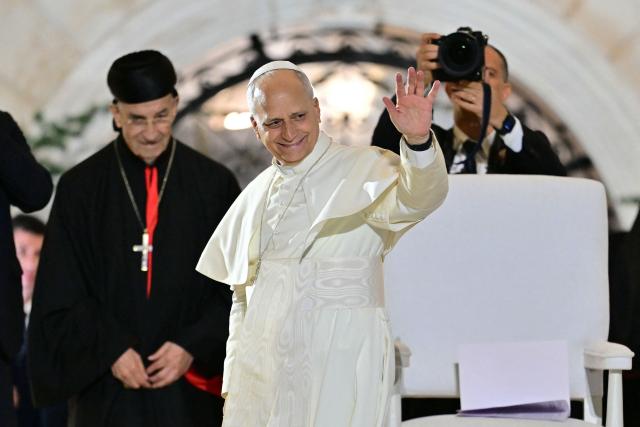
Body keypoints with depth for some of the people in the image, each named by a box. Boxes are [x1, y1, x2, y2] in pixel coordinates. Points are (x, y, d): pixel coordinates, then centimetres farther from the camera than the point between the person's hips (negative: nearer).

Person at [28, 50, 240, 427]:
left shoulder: (215, 185, 1)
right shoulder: (80, 188, 1)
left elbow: (238, 288, 2)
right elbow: (61, 293, 0)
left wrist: (193, 348, -9)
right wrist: (111, 350, -11)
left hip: (191, 387, 1)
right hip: (110, 387, 0)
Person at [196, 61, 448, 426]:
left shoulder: (364, 169, -3)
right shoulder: (255, 195, 13)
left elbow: (420, 198, -24)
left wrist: (418, 140, -43)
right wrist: (234, 380, 14)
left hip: (341, 371, -4)